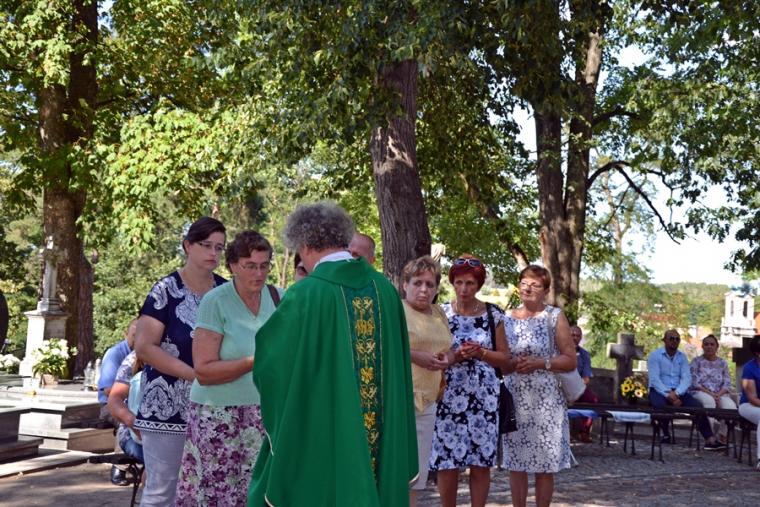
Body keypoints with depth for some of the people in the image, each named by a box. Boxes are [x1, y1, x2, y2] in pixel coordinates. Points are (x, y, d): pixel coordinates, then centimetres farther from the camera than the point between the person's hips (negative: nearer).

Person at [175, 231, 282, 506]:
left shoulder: (278, 298, 4)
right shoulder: (215, 302, -8)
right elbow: (203, 371, -11)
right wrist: (254, 362, -21)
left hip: (266, 412, 3)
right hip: (221, 415, -3)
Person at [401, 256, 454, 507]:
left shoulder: (439, 314, 17)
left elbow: (449, 351, 25)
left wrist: (446, 359, 2)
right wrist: (415, 356, -20)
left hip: (427, 401, 7)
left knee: (417, 471, 11)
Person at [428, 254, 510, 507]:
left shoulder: (493, 314, 4)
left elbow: (504, 357, 7)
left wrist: (480, 353, -11)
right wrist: (454, 356, -15)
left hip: (484, 396, 1)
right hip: (449, 396, -1)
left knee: (482, 462, 3)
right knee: (447, 462, -1)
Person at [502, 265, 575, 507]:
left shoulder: (555, 317, 0)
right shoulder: (507, 319, 9)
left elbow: (570, 360, -2)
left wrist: (540, 363, -15)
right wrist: (513, 365, -7)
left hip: (546, 400, -3)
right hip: (514, 398, 3)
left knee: (545, 465, 1)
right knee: (515, 463, 4)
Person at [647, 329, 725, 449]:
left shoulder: (682, 357, 12)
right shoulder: (655, 356, 0)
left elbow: (686, 379, 0)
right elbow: (654, 379, -11)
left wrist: (676, 393, -19)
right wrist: (668, 394, -25)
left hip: (678, 391, 4)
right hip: (659, 390, -4)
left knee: (698, 406, -20)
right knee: (661, 405, -36)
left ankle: (710, 439, -25)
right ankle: (665, 434, -11)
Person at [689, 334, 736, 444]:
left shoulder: (722, 363, 16)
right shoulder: (697, 361, 7)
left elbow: (727, 384, 7)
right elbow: (694, 382, -4)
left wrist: (718, 394, -13)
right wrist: (710, 393, -16)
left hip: (720, 394, 3)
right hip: (700, 393, -3)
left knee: (731, 407, -31)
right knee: (709, 400, -39)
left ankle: (722, 437, -16)